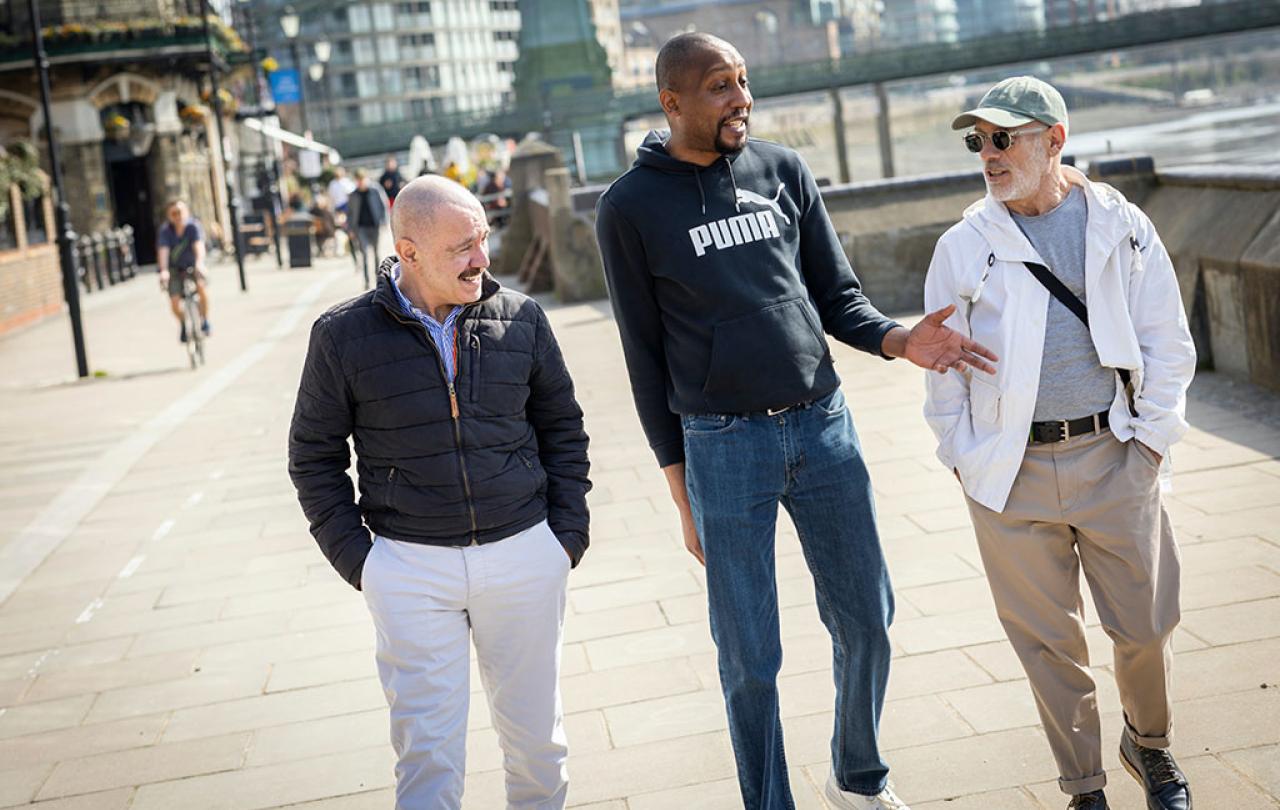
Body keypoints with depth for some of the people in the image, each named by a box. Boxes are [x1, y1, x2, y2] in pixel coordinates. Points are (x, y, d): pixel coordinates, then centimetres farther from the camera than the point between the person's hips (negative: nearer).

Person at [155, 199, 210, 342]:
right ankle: (183, 323, 17)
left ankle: (204, 320, -7)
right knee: (174, 301, -16)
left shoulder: (193, 226, -19)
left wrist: (199, 263, -52)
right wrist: (163, 270, -46)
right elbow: (163, 251, -29)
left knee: (202, 287, -31)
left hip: (193, 266, -1)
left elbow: (199, 246, -33)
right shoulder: (165, 231, -17)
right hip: (175, 268, 1)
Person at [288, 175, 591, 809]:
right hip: (411, 568, -2)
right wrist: (353, 556, -3)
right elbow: (314, 456, 4)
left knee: (536, 733, 13)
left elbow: (562, 429, 12)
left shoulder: (520, 319, 2)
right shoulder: (344, 336, -5)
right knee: (429, 750, -3)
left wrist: (568, 533, 5)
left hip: (524, 554, 2)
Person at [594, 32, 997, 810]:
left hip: (824, 426, 4)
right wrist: (682, 492, 0)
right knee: (750, 658, 4)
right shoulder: (631, 208, -3)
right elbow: (646, 357, 0)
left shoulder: (784, 170, 6)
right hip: (722, 447, -3)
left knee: (867, 621, 12)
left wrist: (901, 340, -13)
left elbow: (838, 298, 9)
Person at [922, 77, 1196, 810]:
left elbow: (1168, 343, 5)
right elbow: (944, 365, 6)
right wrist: (967, 461, 1)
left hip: (1113, 456, 0)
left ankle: (1150, 745, 37)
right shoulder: (964, 247, 1)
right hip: (1012, 471, 0)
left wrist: (1150, 438, 0)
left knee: (1145, 626, 8)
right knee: (1049, 640, 6)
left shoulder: (1122, 226, 2)